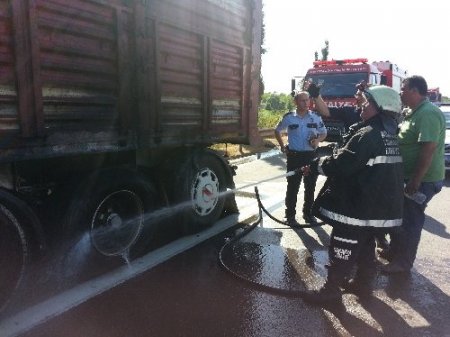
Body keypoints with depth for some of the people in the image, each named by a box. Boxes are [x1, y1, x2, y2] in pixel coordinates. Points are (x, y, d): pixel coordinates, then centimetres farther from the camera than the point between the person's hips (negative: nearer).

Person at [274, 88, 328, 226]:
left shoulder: (315, 117, 1)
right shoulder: (289, 117, -4)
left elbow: (324, 133, 12)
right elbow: (277, 131, 12)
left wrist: (318, 140, -10)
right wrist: (282, 146, 4)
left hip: (311, 155, 3)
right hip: (294, 156, -2)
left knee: (310, 186, 11)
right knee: (293, 187, 2)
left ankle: (308, 213, 26)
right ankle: (290, 216, 11)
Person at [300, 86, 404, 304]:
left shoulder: (368, 135, -22)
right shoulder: (389, 134, 9)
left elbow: (341, 164, -25)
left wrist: (315, 165, -11)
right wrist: (332, 155, 13)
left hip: (358, 207, -10)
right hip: (381, 206, 10)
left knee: (342, 249, 2)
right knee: (365, 246, 22)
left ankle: (331, 290, 13)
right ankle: (362, 283, 36)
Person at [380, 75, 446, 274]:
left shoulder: (427, 114, -21)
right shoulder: (412, 112, 10)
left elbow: (428, 149, -27)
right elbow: (404, 142, 21)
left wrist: (416, 181, -27)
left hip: (422, 180, -9)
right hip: (408, 176, 9)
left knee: (409, 220, 1)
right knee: (399, 216, 18)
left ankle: (402, 262, 15)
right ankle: (395, 253, 34)